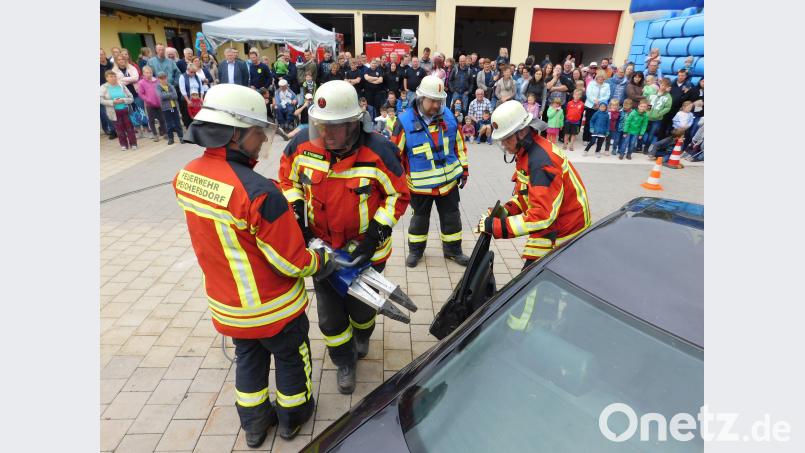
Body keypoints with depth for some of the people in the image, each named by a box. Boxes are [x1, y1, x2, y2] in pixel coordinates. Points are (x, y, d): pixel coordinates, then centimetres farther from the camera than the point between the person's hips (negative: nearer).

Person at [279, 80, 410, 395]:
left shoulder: (378, 152, -24)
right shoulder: (302, 144, -15)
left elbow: (399, 195, -12)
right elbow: (288, 180, 5)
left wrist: (377, 233, -20)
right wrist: (296, 214, -6)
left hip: (366, 251, -2)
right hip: (322, 250, 2)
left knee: (362, 306, 22)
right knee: (330, 315, 14)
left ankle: (362, 337, 60)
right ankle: (345, 362, 42)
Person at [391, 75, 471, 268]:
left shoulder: (449, 116, -2)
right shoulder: (405, 121, -15)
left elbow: (459, 144, 10)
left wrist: (464, 168, 12)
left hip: (449, 180, 3)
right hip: (420, 185, -3)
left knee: (452, 217, 15)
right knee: (419, 218, 15)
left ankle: (453, 249, 34)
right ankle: (415, 250, 35)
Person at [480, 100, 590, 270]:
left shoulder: (541, 162, -28)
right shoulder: (527, 152, 3)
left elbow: (543, 216, -33)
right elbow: (526, 192, 15)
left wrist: (496, 226, -31)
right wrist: (504, 211, -3)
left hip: (564, 234, -9)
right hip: (552, 227, 9)